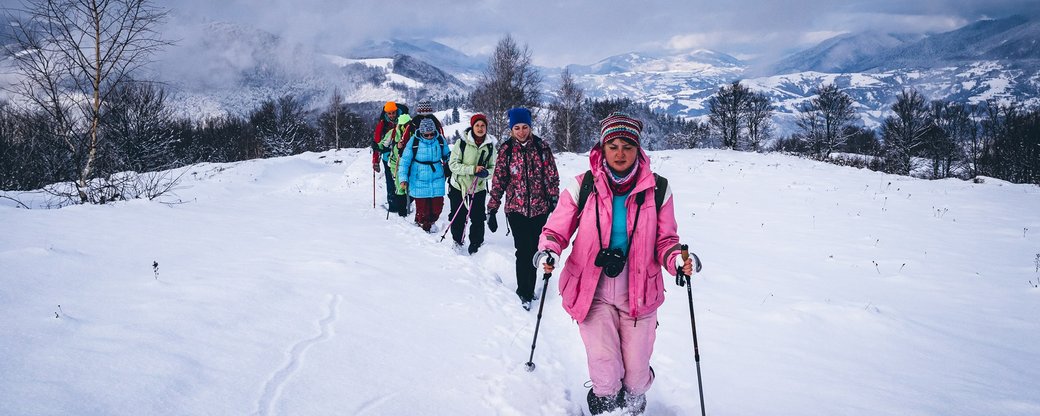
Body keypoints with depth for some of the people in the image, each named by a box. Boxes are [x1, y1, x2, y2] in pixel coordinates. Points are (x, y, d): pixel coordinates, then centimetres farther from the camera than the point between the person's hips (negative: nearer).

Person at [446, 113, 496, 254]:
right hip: (459, 186, -1)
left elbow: (493, 167, 7)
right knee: (458, 217, 8)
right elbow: (453, 164, -11)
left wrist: (486, 172, -17)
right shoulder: (461, 143, -9)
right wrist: (473, 169, -23)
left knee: (478, 219, 0)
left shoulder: (490, 146, 0)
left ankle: (476, 244, 19)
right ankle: (457, 241, 31)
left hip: (479, 188, 2)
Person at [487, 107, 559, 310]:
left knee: (534, 249, 9)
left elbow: (552, 176, 4)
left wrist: (554, 200, -2)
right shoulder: (506, 149, 0)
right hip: (516, 208, -1)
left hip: (539, 208, 1)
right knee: (523, 250, -6)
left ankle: (529, 288, 25)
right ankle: (524, 292, 7)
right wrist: (492, 210, 0)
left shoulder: (541, 146, 1)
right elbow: (498, 181, 1)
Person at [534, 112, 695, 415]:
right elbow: (556, 231, 2)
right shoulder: (582, 187, -6)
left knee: (636, 374, 6)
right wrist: (548, 252, -19)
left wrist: (678, 259, -17)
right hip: (593, 291, -1)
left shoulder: (657, 189, -3)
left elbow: (665, 240, 5)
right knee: (605, 374, -9)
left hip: (639, 293, 1)